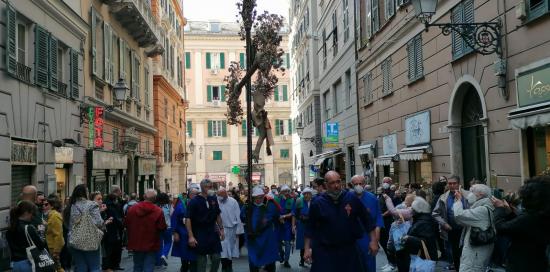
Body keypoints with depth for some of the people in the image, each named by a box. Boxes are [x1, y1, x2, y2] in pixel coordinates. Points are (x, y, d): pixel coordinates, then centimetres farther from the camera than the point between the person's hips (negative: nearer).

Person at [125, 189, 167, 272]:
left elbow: (126, 224, 6)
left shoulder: (132, 209, -4)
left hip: (136, 244, 4)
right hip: (151, 245, -4)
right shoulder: (158, 211, -16)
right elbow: (162, 228, -13)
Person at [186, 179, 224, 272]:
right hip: (200, 235, -4)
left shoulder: (213, 199, 4)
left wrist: (221, 229, 10)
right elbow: (188, 219, -14)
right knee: (201, 261, 4)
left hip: (213, 233, 4)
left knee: (216, 258, 4)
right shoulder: (194, 201, -11)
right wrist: (191, 236, -19)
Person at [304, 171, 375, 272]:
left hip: (349, 249, 2)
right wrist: (307, 248, -1)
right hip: (324, 251, -2)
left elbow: (366, 219, 6)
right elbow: (310, 228, 2)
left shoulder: (352, 199, -2)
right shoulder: (317, 203, -5)